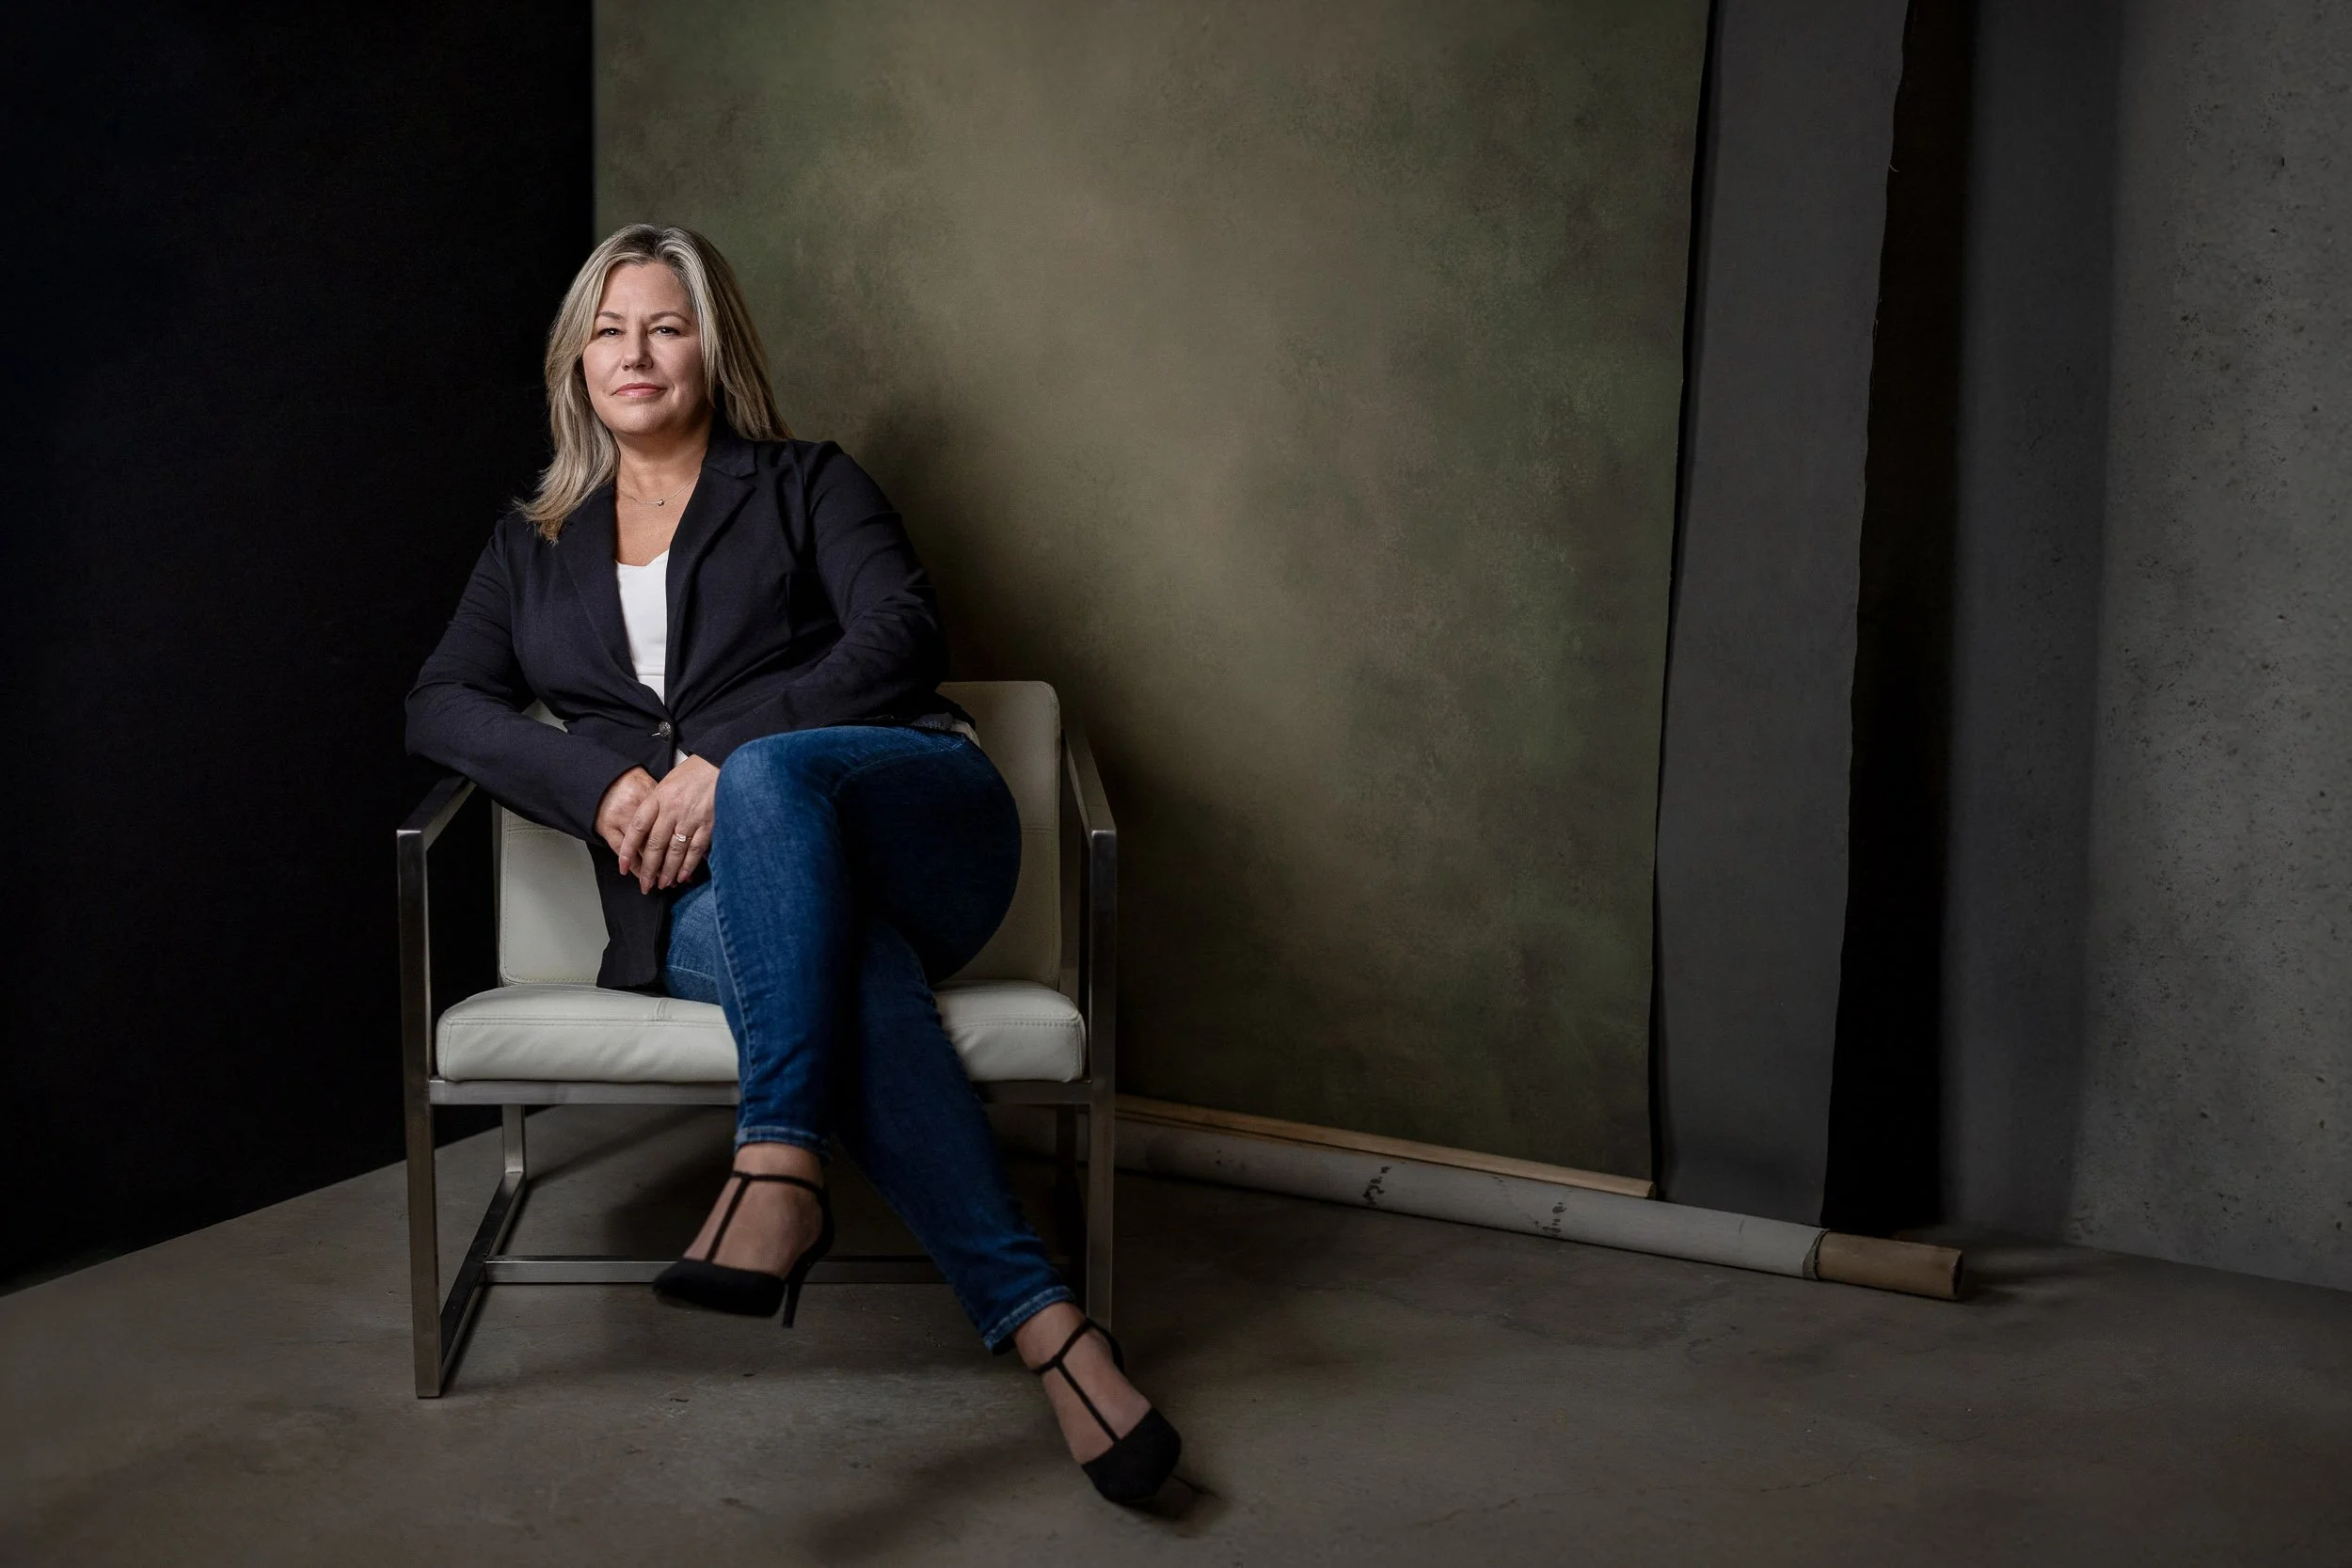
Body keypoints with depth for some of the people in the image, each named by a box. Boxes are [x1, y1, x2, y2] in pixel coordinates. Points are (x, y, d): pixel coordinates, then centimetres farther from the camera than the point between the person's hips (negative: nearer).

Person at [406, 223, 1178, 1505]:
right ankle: (1042, 1326, -44)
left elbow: (901, 637, -2)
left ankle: (778, 1166, -47)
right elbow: (439, 706, 13)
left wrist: (726, 763, -15)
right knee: (857, 962, -37)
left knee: (772, 778, -39)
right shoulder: (534, 547, 26)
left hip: (915, 824, -1)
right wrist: (603, 786, -7)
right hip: (698, 890, 1)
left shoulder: (803, 484, 16)